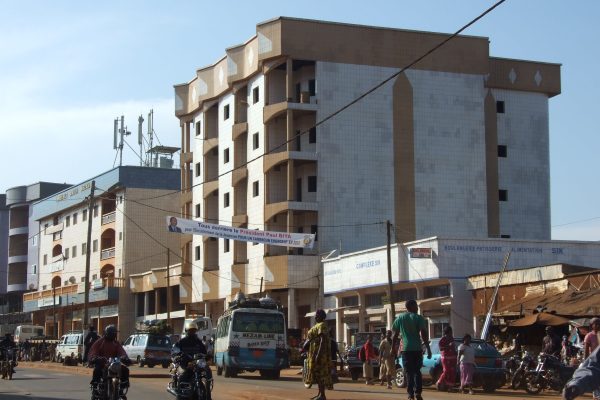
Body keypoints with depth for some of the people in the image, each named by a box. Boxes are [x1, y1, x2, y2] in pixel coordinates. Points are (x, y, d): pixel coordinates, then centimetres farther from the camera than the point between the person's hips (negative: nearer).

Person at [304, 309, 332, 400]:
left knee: (319, 372, -10)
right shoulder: (318, 326, 18)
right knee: (318, 373, 11)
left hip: (320, 352, -11)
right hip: (316, 352, 11)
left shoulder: (322, 326, -13)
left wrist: (318, 354, -27)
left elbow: (323, 340, -22)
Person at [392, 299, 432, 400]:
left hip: (405, 349, 1)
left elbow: (395, 334, 7)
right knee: (417, 371, 12)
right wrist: (428, 348, -7)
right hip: (417, 348, -1)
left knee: (408, 372, 4)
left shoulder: (400, 318, 7)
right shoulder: (418, 318, 0)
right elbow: (424, 334, -8)